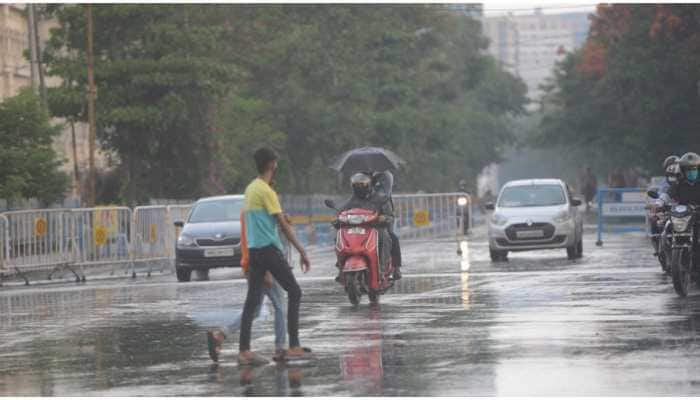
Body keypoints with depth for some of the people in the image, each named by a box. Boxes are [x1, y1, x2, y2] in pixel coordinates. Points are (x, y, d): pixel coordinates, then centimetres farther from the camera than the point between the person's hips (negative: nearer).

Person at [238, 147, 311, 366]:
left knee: (252, 300, 5)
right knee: (294, 292, -2)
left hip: (253, 250, 8)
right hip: (269, 249, -8)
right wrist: (302, 251, -11)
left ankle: (244, 351, 2)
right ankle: (294, 347, -7)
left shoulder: (250, 189, 14)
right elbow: (283, 225, -13)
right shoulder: (265, 191, -12)